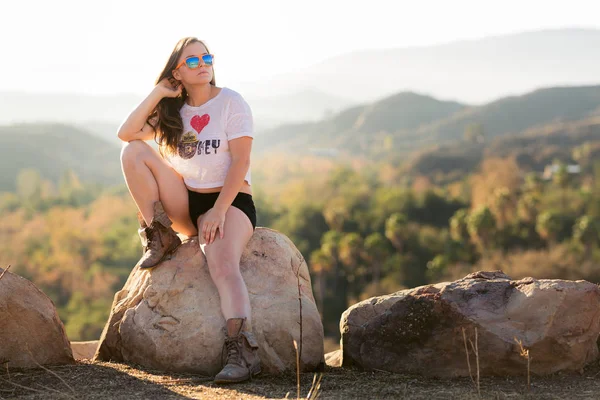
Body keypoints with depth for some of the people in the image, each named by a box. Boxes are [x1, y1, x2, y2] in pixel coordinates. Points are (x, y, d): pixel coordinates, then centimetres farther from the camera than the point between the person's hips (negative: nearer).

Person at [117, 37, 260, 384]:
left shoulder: (231, 102, -3)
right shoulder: (173, 109, 11)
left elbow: (241, 162, -12)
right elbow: (126, 133, -2)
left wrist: (219, 211, -23)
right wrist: (159, 93, -6)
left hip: (230, 201, -5)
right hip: (185, 203, 5)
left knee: (223, 264, -34)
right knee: (135, 151, -13)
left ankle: (243, 351, -46)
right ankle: (161, 237, -9)